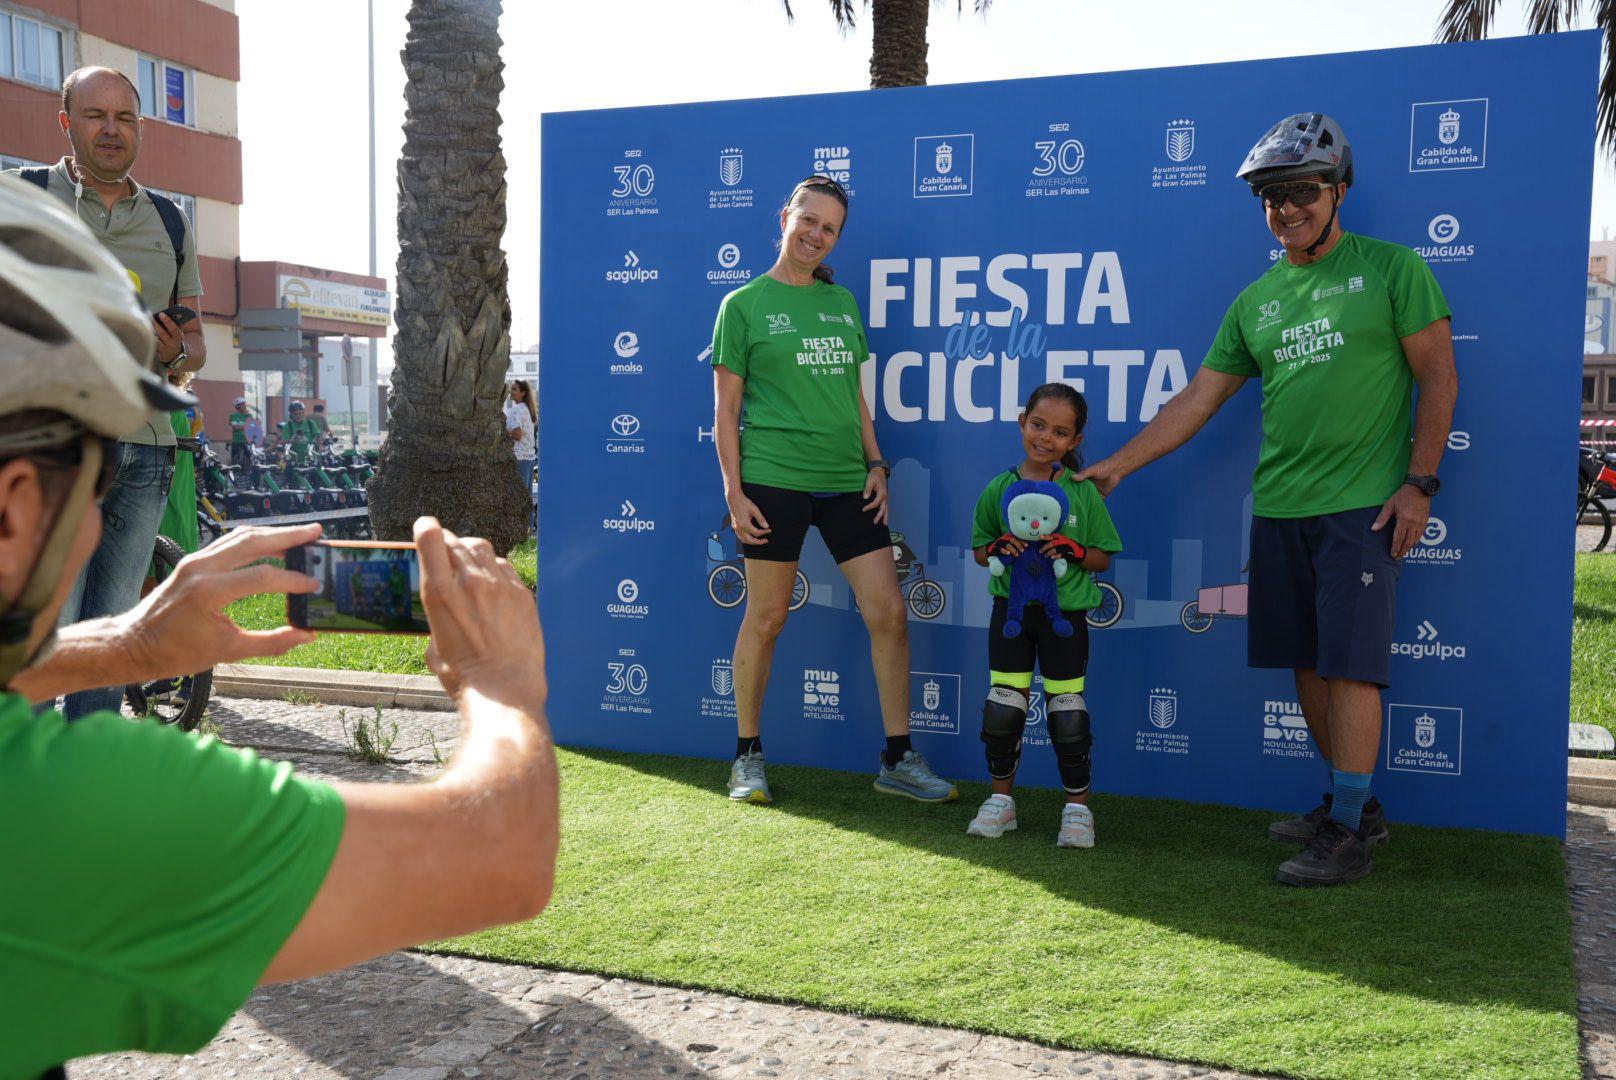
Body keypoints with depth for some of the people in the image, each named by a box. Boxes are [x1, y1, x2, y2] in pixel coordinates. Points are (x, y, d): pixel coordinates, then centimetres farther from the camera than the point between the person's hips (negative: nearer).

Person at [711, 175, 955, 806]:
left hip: (847, 481, 5)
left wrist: (875, 463, 8)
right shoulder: (744, 305, 2)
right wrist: (734, 491, -8)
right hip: (773, 478, -4)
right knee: (766, 617, 2)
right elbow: (726, 406, -1)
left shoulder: (843, 302, 15)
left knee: (888, 611, 0)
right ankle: (748, 759, 19)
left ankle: (898, 760, 11)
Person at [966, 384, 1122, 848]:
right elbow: (979, 550, 9)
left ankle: (1078, 806, 17)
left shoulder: (1082, 491, -4)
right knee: (1003, 706, 4)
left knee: (1067, 712, 2)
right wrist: (998, 546, -12)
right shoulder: (999, 488, 0)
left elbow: (1103, 557, 1)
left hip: (1065, 612, -2)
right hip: (1011, 606, 2)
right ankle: (1002, 799, 21)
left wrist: (1075, 551, -19)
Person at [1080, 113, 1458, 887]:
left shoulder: (1391, 269, 0)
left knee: (1349, 665, -7)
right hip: (1278, 506, 6)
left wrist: (1419, 483, -8)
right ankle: (1353, 806, 22)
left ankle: (1346, 836, 1)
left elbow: (1438, 378, -1)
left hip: (1363, 505, -5)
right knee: (1306, 663, 9)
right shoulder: (1257, 299, 13)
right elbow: (1198, 398, 14)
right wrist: (1119, 464, 10)